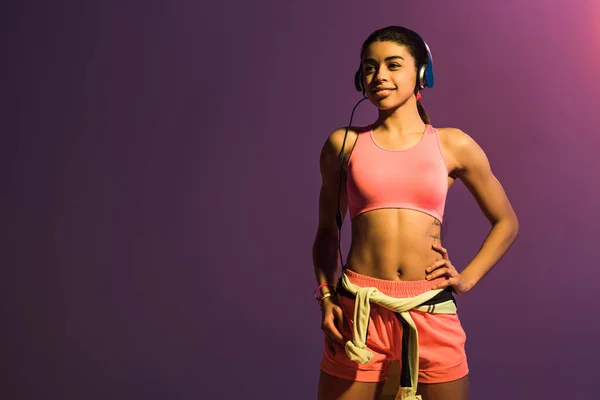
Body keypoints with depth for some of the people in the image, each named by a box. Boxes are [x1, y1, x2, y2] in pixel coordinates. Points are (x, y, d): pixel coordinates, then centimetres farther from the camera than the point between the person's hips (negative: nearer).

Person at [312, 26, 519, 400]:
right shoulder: (344, 143, 5)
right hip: (358, 312, 0)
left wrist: (467, 278, 5)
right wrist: (326, 297, 1)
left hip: (432, 313, 1)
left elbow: (506, 222, 15)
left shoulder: (453, 145, 5)